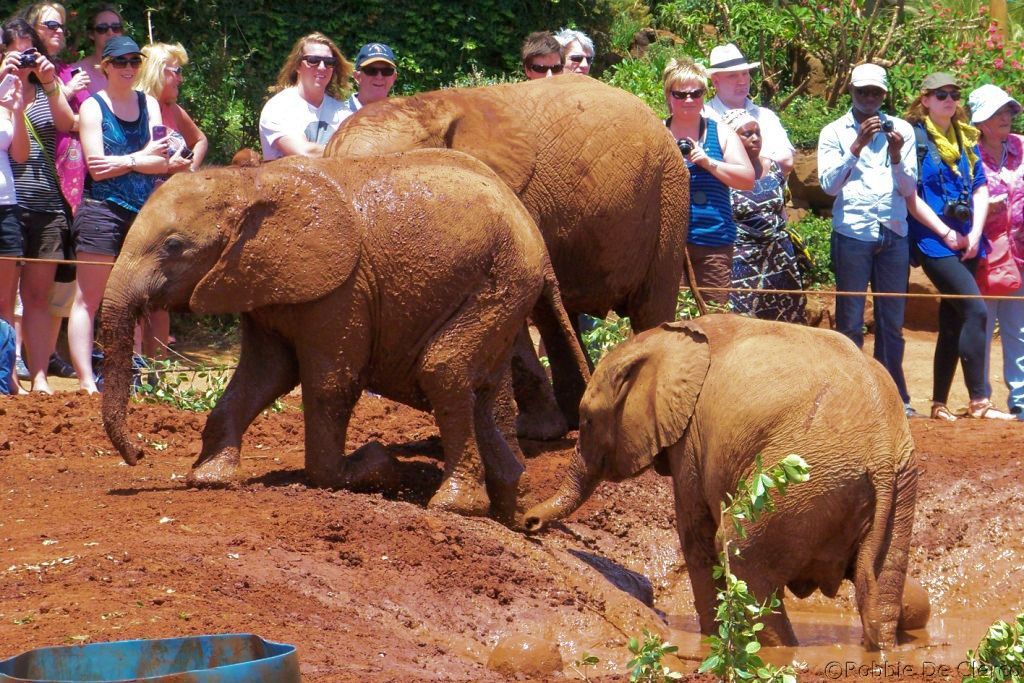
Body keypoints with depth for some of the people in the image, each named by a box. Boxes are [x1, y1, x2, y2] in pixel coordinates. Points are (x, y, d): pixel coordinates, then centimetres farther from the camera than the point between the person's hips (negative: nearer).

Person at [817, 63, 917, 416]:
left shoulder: (902, 130, 10)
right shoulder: (834, 132, 5)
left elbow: (910, 189, 7)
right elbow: (829, 183, -6)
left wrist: (896, 156, -11)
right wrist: (858, 145, -14)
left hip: (894, 234, 2)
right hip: (852, 233, -2)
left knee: (892, 321, 6)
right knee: (850, 321, 0)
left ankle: (895, 396, 13)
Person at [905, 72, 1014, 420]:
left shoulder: (966, 137, 15)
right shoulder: (915, 137, -4)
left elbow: (981, 188, 12)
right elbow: (910, 196, -9)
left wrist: (974, 233, -2)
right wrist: (945, 233, -12)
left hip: (966, 242, 7)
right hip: (933, 241, -7)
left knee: (953, 320, 7)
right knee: (975, 310, -18)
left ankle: (939, 404, 13)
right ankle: (979, 401, -18)